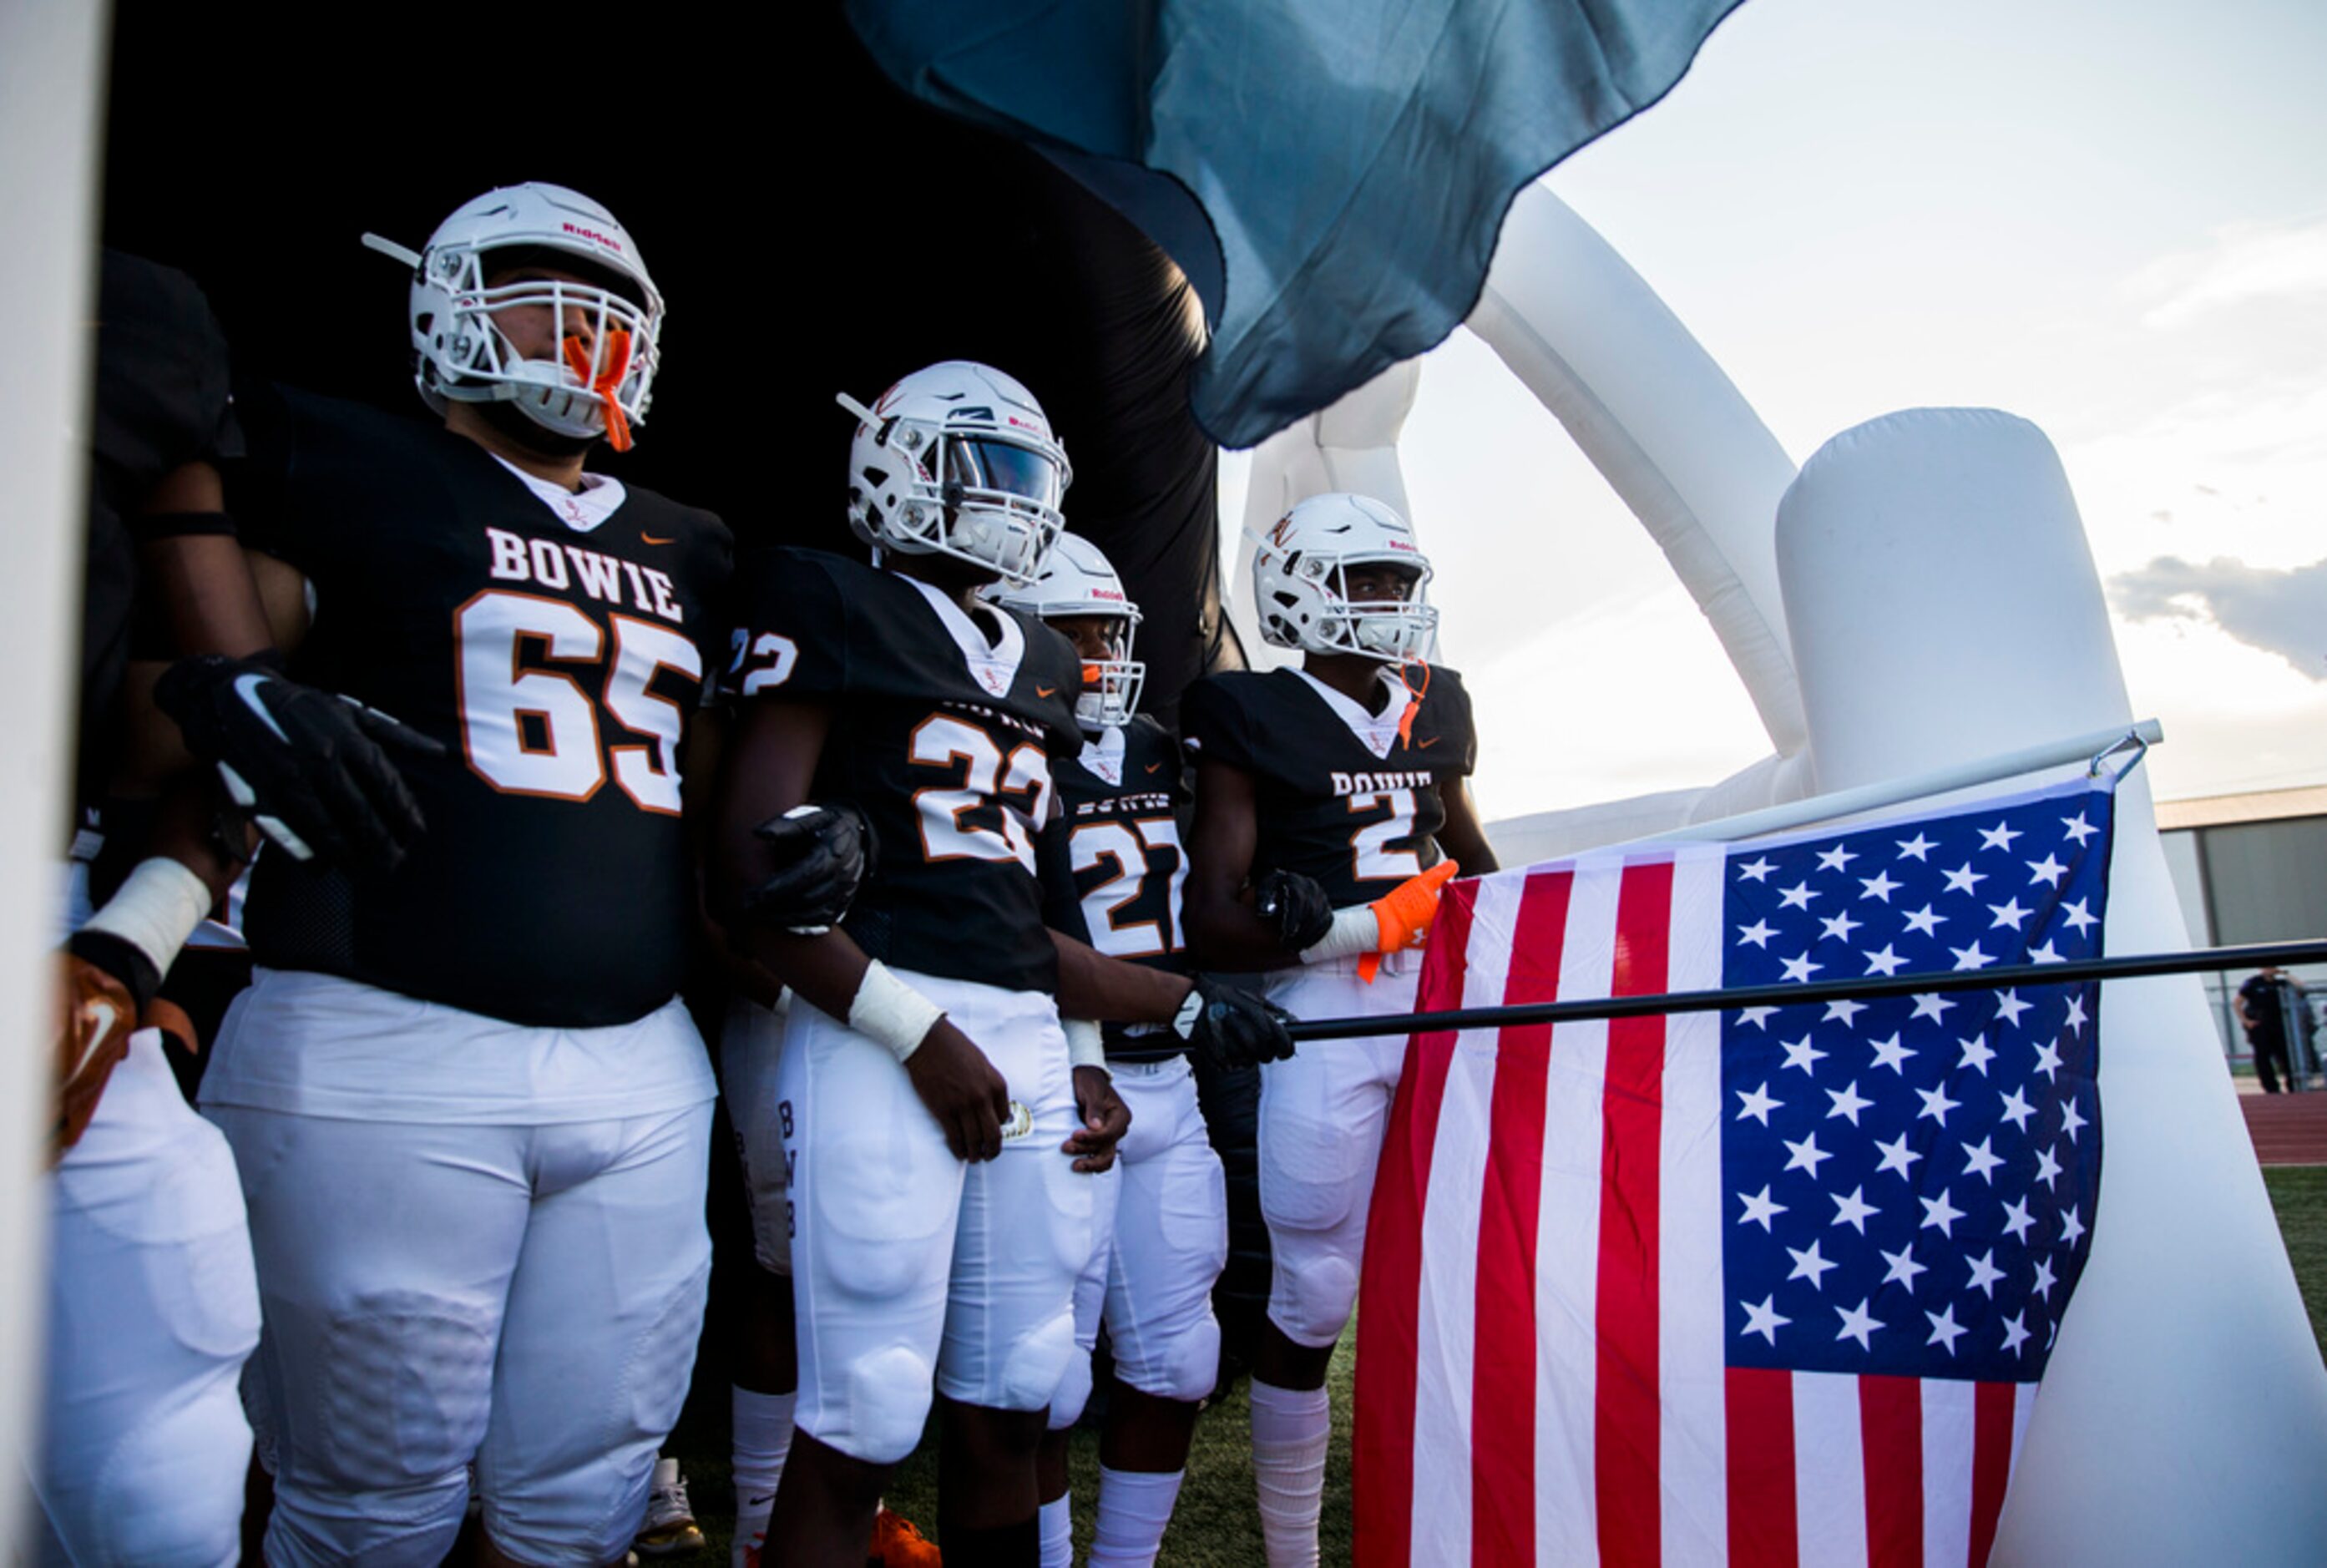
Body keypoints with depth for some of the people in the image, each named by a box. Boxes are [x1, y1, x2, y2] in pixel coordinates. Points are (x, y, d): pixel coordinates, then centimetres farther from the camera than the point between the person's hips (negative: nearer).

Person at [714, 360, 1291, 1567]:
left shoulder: (1038, 662, 21)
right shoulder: (832, 608, 0)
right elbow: (751, 878, -10)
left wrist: (1183, 1006, 18)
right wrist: (920, 1035, -15)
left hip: (1031, 1033, 7)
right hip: (880, 1030, -6)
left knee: (1005, 1410, 12)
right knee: (863, 1428, -3)